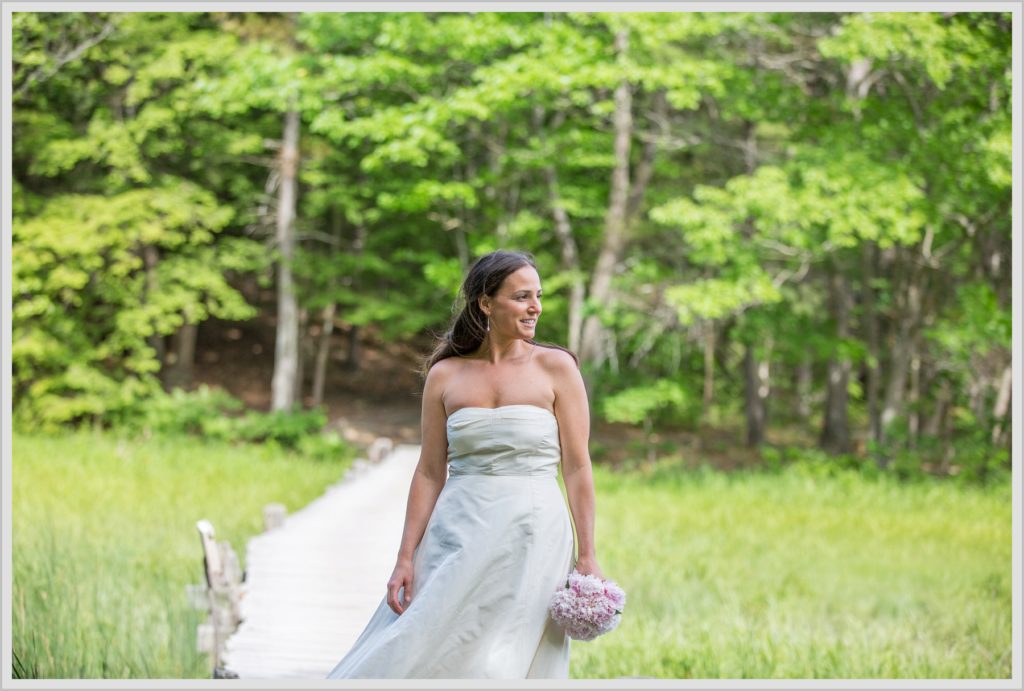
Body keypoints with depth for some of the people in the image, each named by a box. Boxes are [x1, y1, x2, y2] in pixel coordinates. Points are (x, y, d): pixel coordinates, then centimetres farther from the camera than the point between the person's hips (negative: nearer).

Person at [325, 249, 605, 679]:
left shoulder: (555, 368, 1)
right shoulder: (445, 374, 7)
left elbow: (577, 467, 0)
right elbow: (429, 474, 7)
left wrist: (586, 557, -5)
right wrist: (406, 558, 1)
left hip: (531, 538, -2)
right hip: (458, 539, 2)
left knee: (499, 667, -6)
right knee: (419, 656, -4)